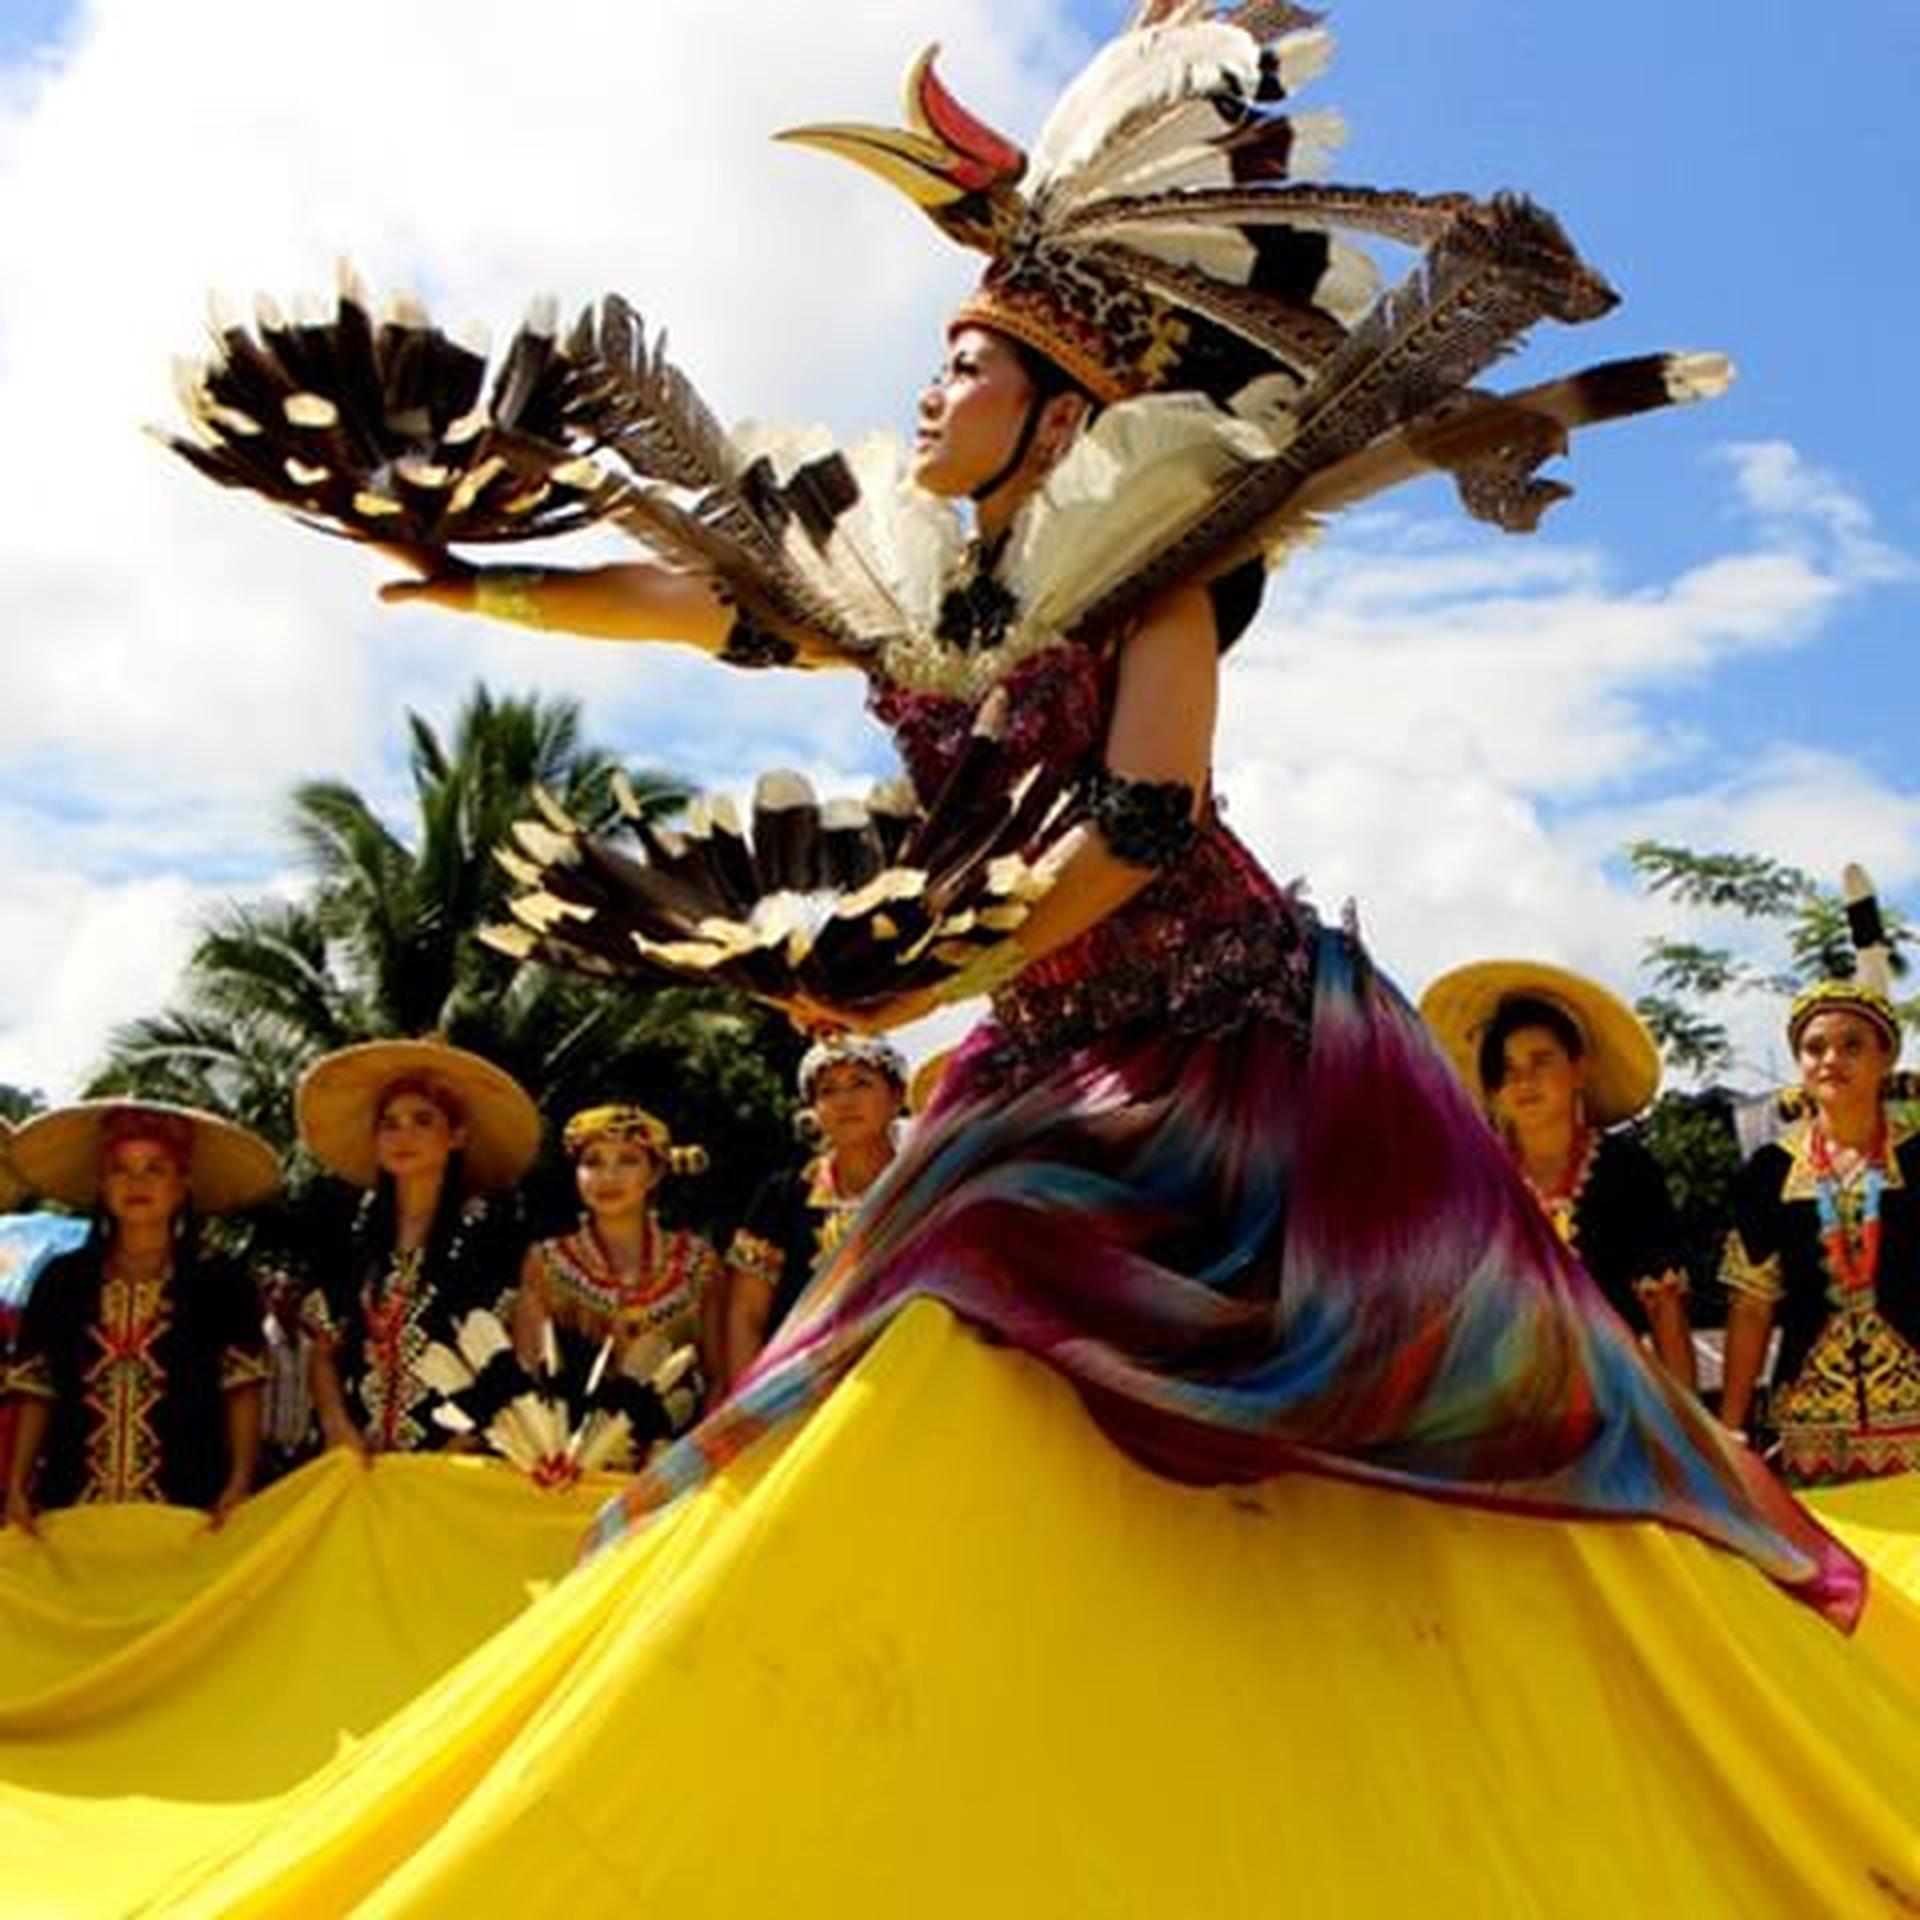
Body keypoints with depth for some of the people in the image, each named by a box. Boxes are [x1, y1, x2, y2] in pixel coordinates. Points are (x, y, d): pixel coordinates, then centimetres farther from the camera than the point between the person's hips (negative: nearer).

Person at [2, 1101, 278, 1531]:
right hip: (73, 1509, 2)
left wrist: (241, 1482, -12)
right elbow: (35, 1394, 12)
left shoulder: (223, 1284, 7)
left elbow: (241, 1392, 2)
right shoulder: (61, 1281, 14)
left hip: (186, 1511, -2)